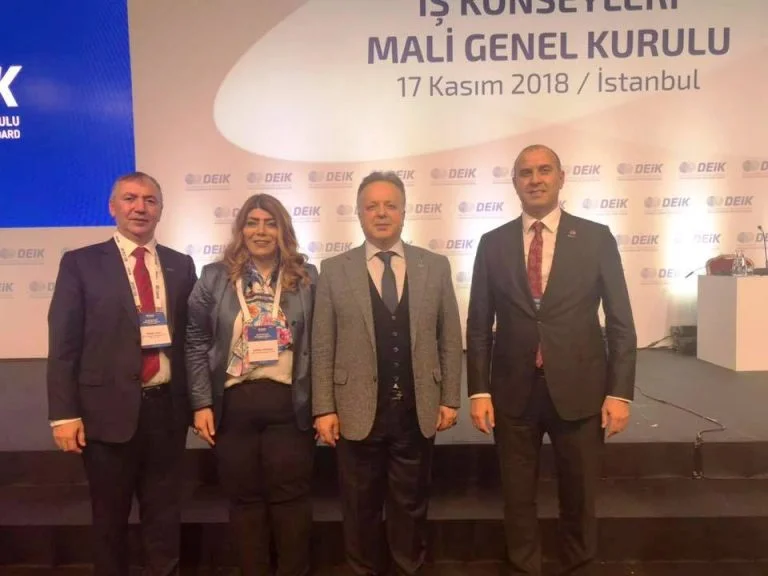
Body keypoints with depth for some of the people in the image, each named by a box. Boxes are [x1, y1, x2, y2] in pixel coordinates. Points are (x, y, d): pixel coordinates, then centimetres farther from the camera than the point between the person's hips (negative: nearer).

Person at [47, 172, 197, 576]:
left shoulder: (181, 265, 7)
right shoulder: (81, 263, -1)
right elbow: (63, 343, -4)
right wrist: (64, 413, -9)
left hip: (167, 407, 2)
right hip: (108, 409, -2)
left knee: (164, 513, 15)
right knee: (109, 516, 15)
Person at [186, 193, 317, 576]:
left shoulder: (306, 277, 2)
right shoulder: (215, 277, 2)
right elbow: (197, 344, 2)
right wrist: (202, 403, -3)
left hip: (289, 404, 0)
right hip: (233, 404, 1)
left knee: (291, 496, 9)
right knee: (244, 497, 13)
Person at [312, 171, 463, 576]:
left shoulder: (436, 267, 3)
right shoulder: (334, 270, 0)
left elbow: (450, 340, 5)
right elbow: (322, 347, -2)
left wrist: (450, 399, 2)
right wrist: (324, 408, -5)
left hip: (417, 411, 1)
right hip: (358, 411, -1)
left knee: (411, 505, 17)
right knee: (360, 507, 15)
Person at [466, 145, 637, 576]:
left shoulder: (597, 238, 0)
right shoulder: (493, 243, 2)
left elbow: (621, 322, 0)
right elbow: (479, 325, 3)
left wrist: (620, 392, -5)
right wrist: (479, 391, -2)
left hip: (580, 390, 0)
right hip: (513, 392, 1)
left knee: (580, 497, 15)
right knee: (518, 497, 14)